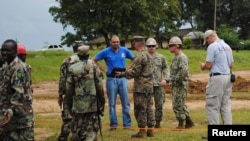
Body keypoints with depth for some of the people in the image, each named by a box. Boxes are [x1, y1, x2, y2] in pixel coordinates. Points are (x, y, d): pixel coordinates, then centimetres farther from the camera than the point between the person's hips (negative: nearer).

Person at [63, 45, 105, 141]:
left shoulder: (72, 69, -1)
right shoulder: (94, 67, -4)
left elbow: (69, 90, 1)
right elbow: (100, 88, -5)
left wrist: (67, 106, 9)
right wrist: (101, 104, 4)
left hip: (77, 106, 1)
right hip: (92, 105, -1)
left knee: (77, 132, 12)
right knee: (91, 132, 2)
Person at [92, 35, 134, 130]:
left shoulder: (125, 50, 4)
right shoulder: (105, 52, -1)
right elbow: (94, 60, 5)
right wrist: (104, 69, -1)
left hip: (122, 78, 1)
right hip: (111, 79, -1)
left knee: (125, 102, 1)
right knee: (112, 103, 4)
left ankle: (127, 123, 6)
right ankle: (113, 124, 11)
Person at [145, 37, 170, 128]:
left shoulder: (161, 57, 10)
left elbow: (166, 69, 8)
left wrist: (165, 79, -7)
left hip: (159, 84, 2)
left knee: (159, 104, 3)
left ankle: (158, 122, 14)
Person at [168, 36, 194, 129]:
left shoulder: (182, 57, -14)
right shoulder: (175, 58, 17)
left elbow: (183, 70, -26)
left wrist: (176, 81, -20)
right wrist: (171, 81, 11)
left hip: (180, 85, -10)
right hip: (174, 85, 10)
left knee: (179, 105, -5)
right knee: (177, 105, 14)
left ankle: (181, 124, 4)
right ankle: (189, 122, 21)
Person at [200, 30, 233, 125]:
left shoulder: (212, 46, -10)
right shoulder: (227, 46, 14)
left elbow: (208, 65, -13)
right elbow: (231, 65, 18)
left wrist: (203, 66, 7)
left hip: (217, 78, -8)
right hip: (227, 77, 8)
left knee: (212, 106, -2)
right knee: (226, 105, 12)